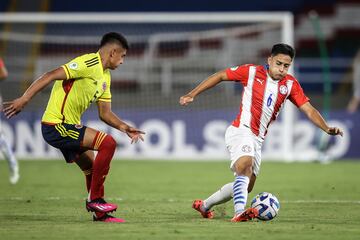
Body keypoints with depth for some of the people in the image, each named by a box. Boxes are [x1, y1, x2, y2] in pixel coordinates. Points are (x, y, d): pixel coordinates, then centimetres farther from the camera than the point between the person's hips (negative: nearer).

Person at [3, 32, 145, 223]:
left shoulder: (105, 76, 16)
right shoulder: (89, 64, -16)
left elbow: (105, 113, 20)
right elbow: (51, 76, -23)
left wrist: (124, 127, 3)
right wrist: (24, 99, -29)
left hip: (70, 126, 10)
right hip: (57, 125, -10)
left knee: (92, 169, 16)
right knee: (108, 143, -19)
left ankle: (100, 214, 30)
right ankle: (94, 199, -10)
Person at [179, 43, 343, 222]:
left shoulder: (290, 84, 5)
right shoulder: (251, 72, -6)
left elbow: (308, 109, 1)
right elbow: (220, 76, 3)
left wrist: (327, 128, -14)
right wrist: (192, 95, 1)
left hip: (257, 139, 7)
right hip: (241, 130, -7)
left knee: (246, 186, 12)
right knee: (245, 163, -34)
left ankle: (204, 205, 31)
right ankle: (240, 212, -49)